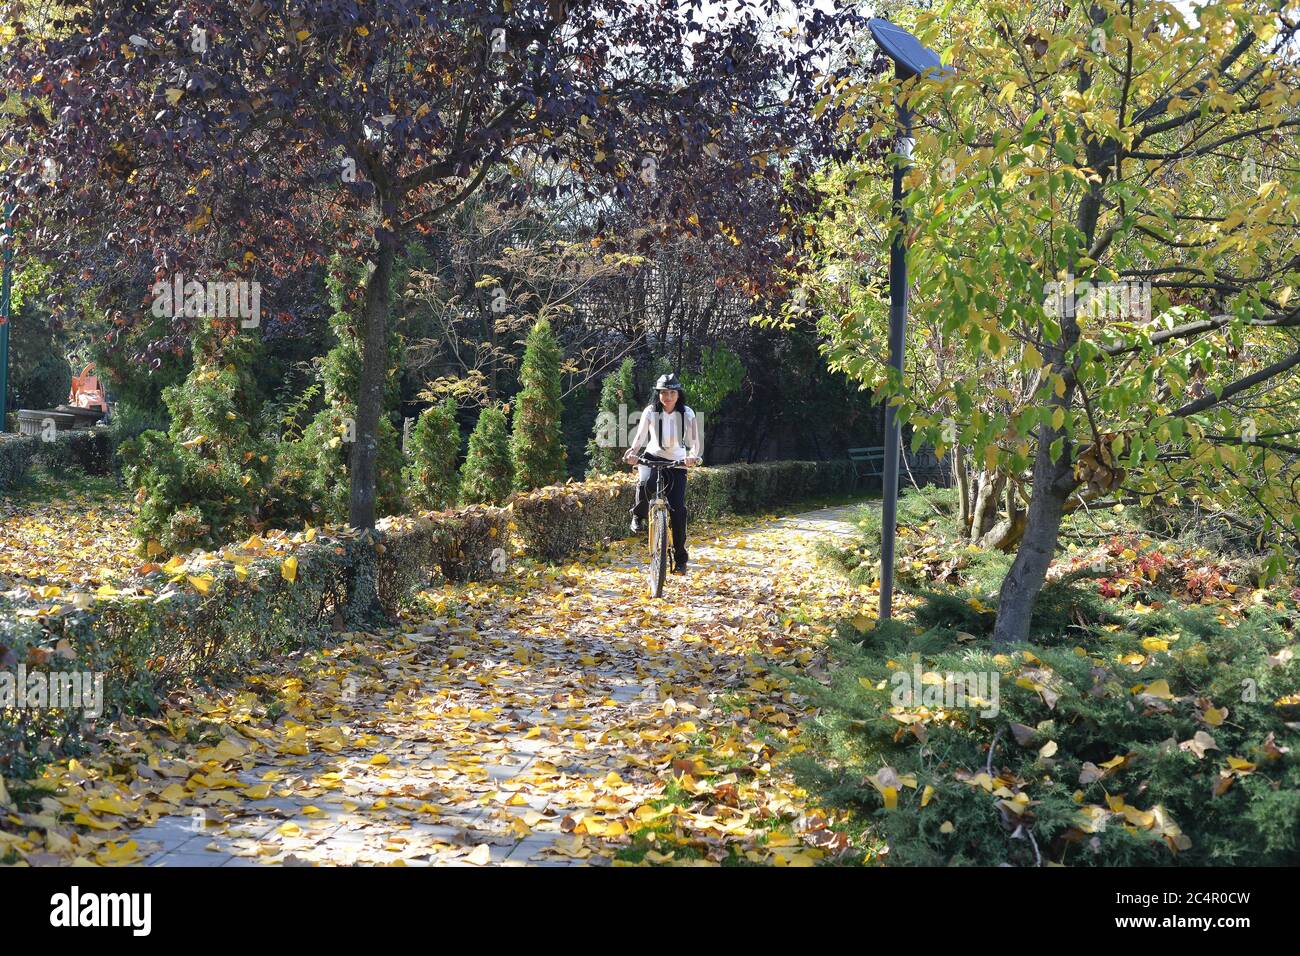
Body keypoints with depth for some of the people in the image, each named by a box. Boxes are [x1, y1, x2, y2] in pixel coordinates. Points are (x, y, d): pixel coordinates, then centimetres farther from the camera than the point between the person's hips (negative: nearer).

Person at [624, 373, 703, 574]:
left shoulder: (687, 414, -11)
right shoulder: (650, 411, -11)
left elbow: (694, 442, -16)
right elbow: (640, 437, -13)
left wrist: (693, 456, -37)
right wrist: (633, 452, -33)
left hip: (677, 462, 0)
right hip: (653, 458, 0)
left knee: (678, 508, -12)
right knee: (645, 484, -35)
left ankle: (680, 557, -1)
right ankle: (638, 515, -1)